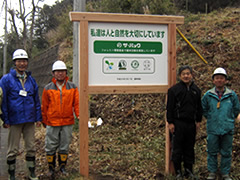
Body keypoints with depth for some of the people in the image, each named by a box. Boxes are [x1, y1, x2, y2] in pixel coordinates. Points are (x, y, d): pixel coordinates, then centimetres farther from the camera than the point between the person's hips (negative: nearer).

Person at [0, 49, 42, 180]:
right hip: (15, 120, -3)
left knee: (31, 147, 9)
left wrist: (38, 118, 9)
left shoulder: (31, 80, 10)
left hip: (30, 120, 4)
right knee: (13, 149, 5)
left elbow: (37, 100, 14)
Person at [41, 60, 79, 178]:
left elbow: (77, 103, 0)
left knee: (65, 146, 10)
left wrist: (79, 115, -14)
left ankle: (62, 166, 26)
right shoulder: (48, 89, 1)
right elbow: (44, 106, 5)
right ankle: (51, 168, 21)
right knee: (51, 146, 5)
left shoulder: (73, 88, 3)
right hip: (52, 123, -1)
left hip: (67, 123, 1)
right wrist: (44, 121, 6)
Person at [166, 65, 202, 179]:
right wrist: (170, 122, -9)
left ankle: (188, 171, 22)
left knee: (189, 148, 11)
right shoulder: (174, 89, -4)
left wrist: (198, 121, 13)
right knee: (177, 148, 1)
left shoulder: (196, 90, 11)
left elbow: (199, 107, 18)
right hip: (178, 123, -4)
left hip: (191, 123, 4)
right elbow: (170, 108, -5)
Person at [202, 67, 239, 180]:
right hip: (212, 129, 0)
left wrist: (229, 120, 11)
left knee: (226, 153, 9)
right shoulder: (208, 95, -1)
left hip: (228, 129, 0)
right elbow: (203, 109, 13)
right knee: (212, 152, 9)